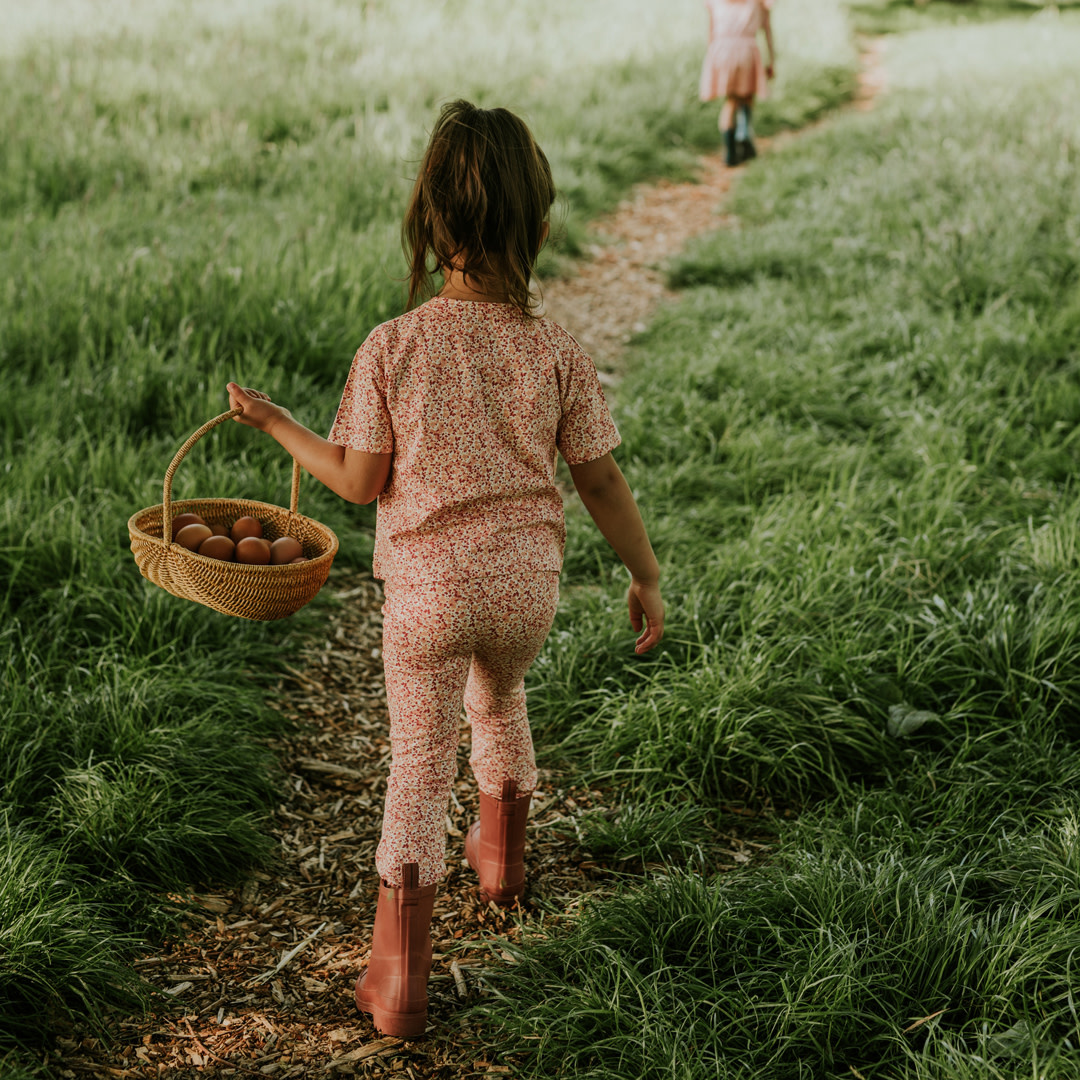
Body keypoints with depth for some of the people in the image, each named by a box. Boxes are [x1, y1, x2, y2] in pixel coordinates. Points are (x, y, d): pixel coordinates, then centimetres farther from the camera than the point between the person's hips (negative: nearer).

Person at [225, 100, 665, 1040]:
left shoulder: (391, 348, -13)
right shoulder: (557, 353, -9)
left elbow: (360, 481, -7)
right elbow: (601, 481, -4)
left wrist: (276, 423, 8)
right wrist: (646, 577, 10)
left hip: (427, 587, -2)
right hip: (527, 582, 2)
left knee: (421, 768, 9)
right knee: (498, 698, 32)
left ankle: (399, 978, 9)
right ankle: (501, 856, 54)